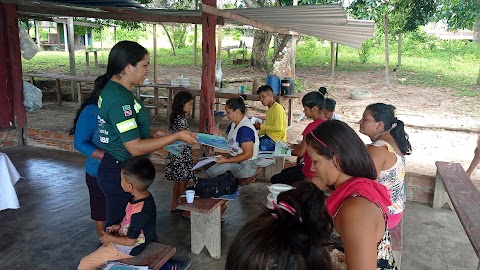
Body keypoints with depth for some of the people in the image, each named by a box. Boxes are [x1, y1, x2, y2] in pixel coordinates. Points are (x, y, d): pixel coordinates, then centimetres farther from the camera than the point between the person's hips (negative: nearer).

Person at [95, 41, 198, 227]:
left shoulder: (112, 88, 7)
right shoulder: (119, 99, -25)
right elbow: (135, 148, -26)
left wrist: (152, 135, 8)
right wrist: (177, 136, -21)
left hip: (114, 167, 9)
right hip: (119, 173, -9)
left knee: (117, 223, 22)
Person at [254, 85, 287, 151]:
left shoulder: (277, 108, -15)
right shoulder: (269, 109, 13)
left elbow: (278, 128, -22)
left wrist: (261, 126, -15)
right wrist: (258, 133, 2)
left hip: (276, 140, -9)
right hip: (269, 137, 9)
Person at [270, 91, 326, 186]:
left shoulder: (312, 127, -25)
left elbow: (300, 152, -19)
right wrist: (297, 146, 9)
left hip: (310, 173, -9)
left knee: (275, 180, 4)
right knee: (284, 172, 28)